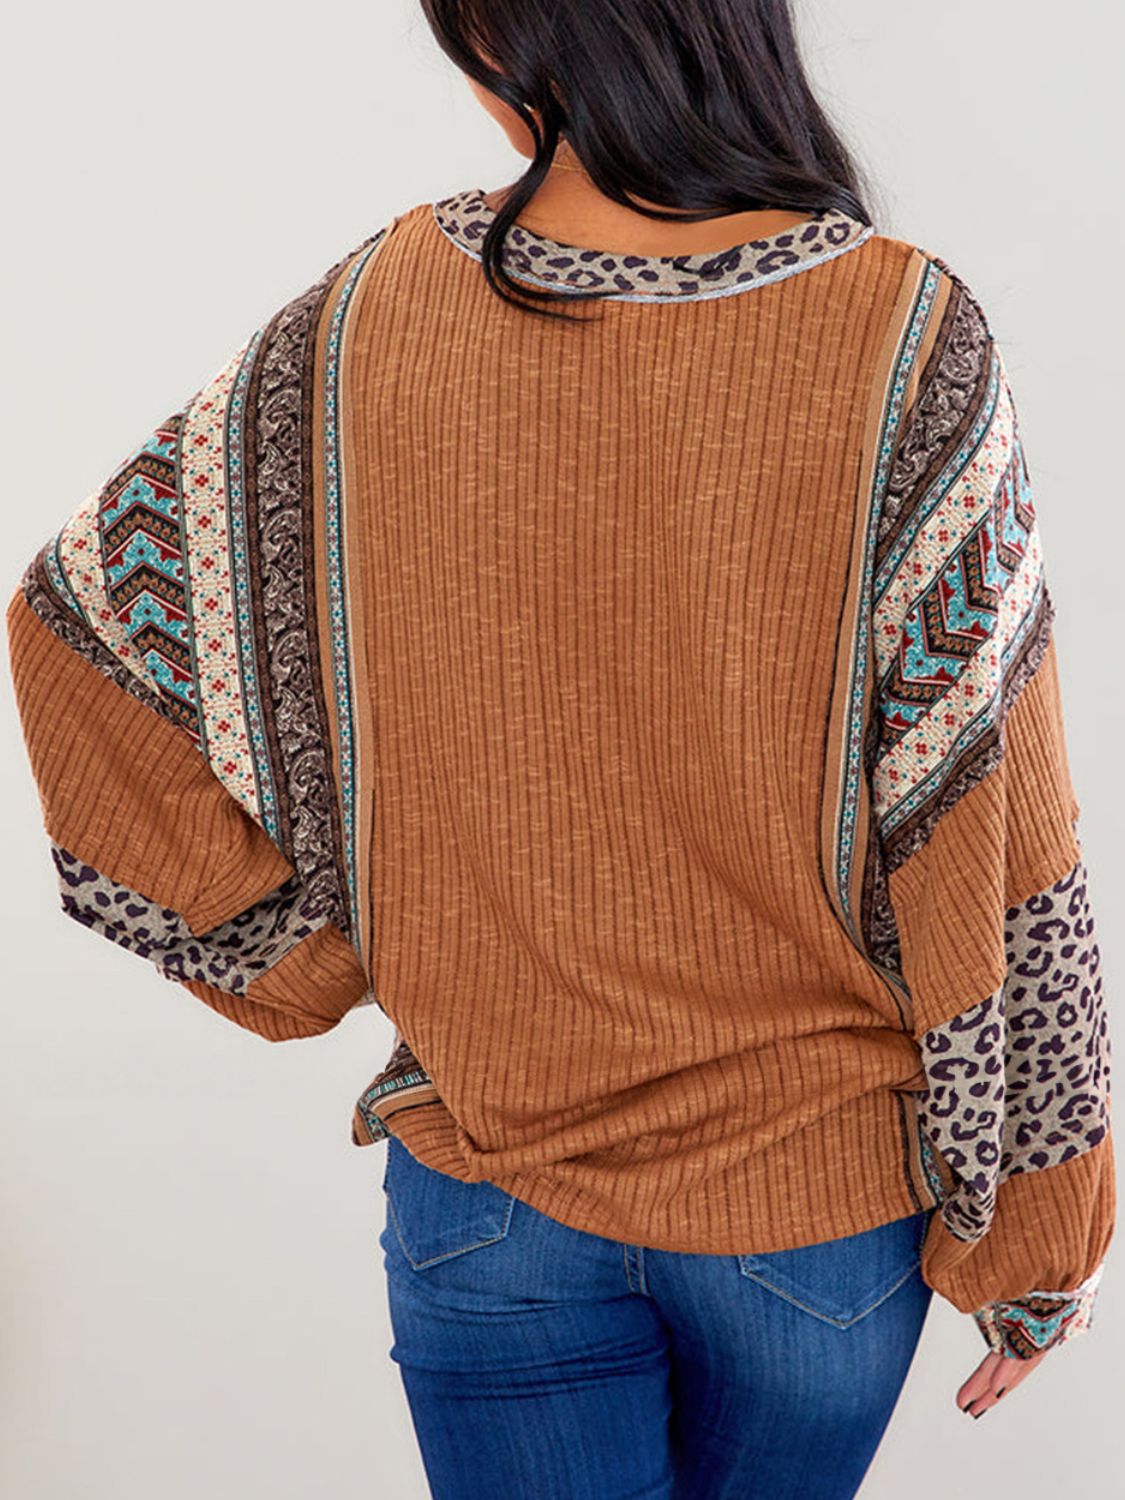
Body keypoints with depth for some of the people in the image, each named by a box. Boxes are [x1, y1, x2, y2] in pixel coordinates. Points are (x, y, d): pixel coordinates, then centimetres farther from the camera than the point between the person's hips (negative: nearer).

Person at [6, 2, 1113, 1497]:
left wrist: (302, 960, 2)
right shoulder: (912, 347, -20)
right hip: (822, 1197, 1)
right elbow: (990, 862, -17)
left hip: (491, 1187, 0)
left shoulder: (368, 322, -13)